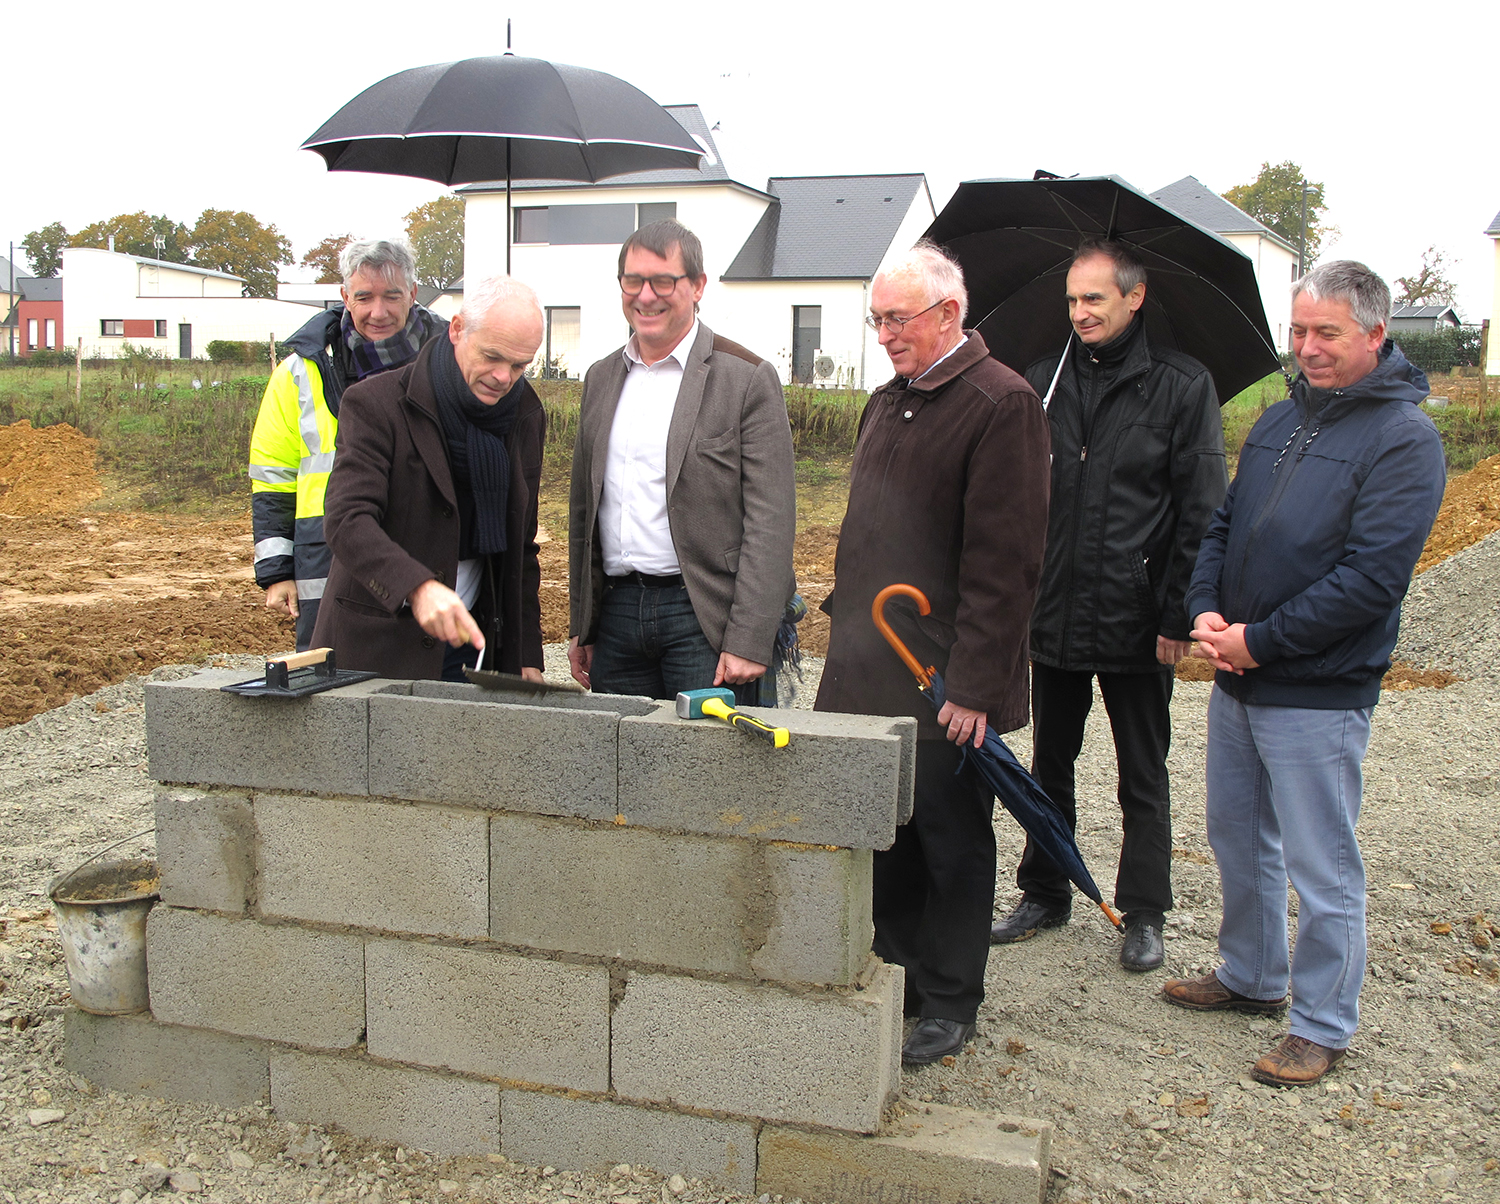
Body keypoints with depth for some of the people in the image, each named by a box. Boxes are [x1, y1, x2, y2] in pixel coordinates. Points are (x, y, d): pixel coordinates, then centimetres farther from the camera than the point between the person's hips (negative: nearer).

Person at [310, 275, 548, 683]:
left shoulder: (525, 417, 7)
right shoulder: (376, 404, -10)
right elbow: (348, 522, -22)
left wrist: (526, 656, 7)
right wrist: (417, 587, -39)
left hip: (470, 639, 4)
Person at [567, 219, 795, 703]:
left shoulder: (747, 378, -5)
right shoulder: (600, 379, 14)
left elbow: (771, 523, -9)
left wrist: (748, 641, -15)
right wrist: (579, 626, 15)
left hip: (704, 618, -5)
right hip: (616, 609, 5)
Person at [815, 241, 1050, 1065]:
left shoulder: (1002, 404, -12)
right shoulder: (885, 404, 15)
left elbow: (1004, 562, -17)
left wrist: (974, 685, -19)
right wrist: (846, 620, 16)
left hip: (946, 684, -7)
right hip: (869, 673, 8)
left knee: (952, 846, 7)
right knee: (886, 840, 15)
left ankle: (950, 1004, 22)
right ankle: (899, 982, 31)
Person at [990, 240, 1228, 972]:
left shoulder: (1182, 387, -4)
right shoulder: (1042, 382, 6)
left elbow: (1201, 513, -6)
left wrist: (1179, 614, -11)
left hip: (1136, 624, -4)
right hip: (1053, 615, 4)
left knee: (1143, 779, 10)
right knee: (1050, 766, 16)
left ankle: (1143, 915, 23)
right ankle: (1044, 895, 31)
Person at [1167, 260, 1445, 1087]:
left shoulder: (1404, 438, -11)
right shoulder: (1280, 420, 11)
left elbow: (1372, 577, -19)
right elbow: (1223, 525, 13)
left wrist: (1259, 640, -18)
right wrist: (1204, 610, -5)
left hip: (1319, 695, -7)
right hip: (1237, 680, 8)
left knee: (1322, 869, 4)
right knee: (1237, 840, 20)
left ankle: (1324, 1025, 20)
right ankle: (1251, 978, 39)